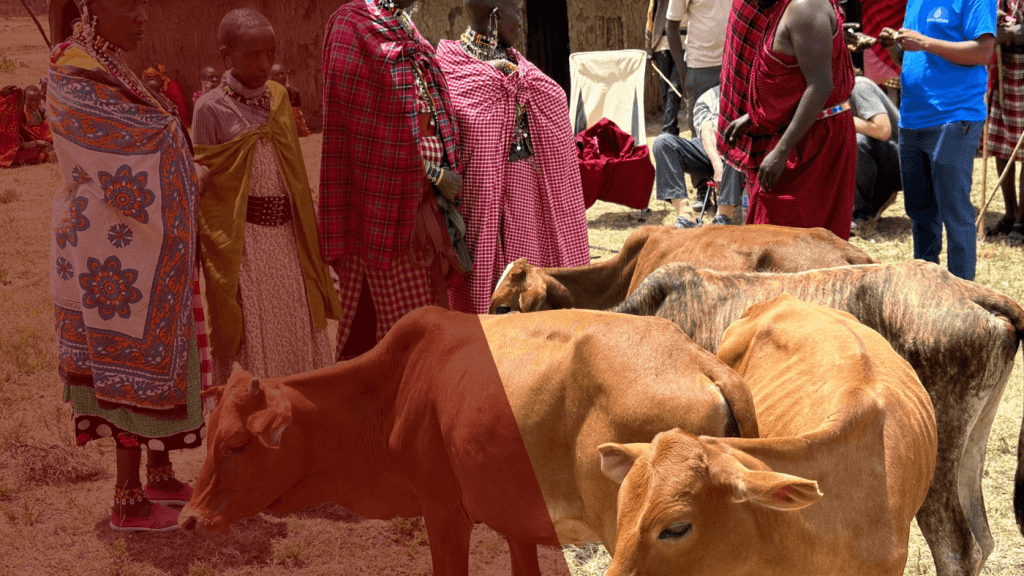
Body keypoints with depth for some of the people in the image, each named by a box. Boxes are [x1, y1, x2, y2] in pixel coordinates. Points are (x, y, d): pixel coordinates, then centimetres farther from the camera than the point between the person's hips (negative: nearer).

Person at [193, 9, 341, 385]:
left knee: (300, 335, 8)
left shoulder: (278, 99, 7)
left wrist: (308, 236, 15)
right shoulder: (212, 109, -9)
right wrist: (213, 250, -9)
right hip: (240, 238, -5)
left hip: (286, 236, 5)